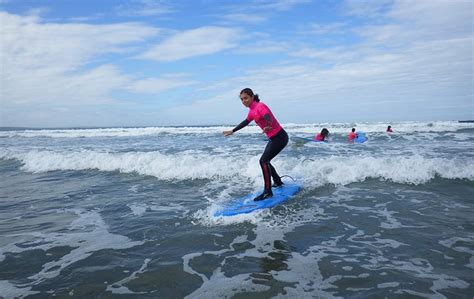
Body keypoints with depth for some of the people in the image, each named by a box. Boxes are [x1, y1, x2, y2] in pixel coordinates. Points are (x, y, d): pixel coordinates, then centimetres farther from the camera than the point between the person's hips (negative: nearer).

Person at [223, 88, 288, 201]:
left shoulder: (260, 106, -18)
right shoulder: (252, 111, 8)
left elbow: (268, 118, -36)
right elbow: (245, 122, 25)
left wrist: (268, 126, -59)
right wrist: (232, 131, 34)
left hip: (280, 137, -10)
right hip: (273, 138, 10)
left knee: (264, 160, -18)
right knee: (265, 161, 19)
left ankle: (268, 192, -16)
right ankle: (278, 182, 37)